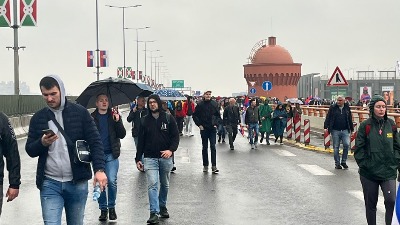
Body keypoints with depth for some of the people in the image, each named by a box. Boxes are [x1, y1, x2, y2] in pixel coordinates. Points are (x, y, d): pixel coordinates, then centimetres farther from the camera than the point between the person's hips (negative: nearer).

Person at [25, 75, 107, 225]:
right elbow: (30, 150, 8)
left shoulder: (80, 113, 0)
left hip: (77, 183, -1)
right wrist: (42, 143, -14)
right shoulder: (38, 118, 6)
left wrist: (99, 169, -17)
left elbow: (95, 143, -3)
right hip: (50, 184, 1)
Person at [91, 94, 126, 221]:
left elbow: (122, 135, 2)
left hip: (111, 155, 0)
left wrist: (117, 121, -12)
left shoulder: (114, 116, 8)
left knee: (112, 181, -10)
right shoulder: (92, 118, 6)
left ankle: (111, 207, 8)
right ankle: (103, 209, 16)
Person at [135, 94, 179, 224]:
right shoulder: (144, 121, 5)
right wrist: (138, 159, 4)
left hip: (165, 157, 1)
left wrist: (171, 150, -18)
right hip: (150, 158, -1)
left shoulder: (168, 118, 1)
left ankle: (162, 206, 34)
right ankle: (154, 213, -13)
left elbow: (175, 136, -1)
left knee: (165, 184, 14)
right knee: (152, 184, -12)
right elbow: (141, 141, 8)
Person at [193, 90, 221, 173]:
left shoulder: (214, 104, 2)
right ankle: (205, 165, 16)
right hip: (204, 129, 0)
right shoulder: (200, 104, -2)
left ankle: (214, 166, -6)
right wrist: (199, 125, -3)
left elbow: (218, 116, 10)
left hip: (212, 129, 0)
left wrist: (216, 123, -1)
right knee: (205, 147, 8)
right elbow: (195, 116, 4)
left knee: (213, 147, -5)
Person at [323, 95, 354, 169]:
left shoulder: (347, 108, 9)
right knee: (336, 147, 3)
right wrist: (326, 127, -11)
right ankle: (337, 163, 14)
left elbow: (350, 119, 17)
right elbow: (328, 118, 0)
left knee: (346, 144, -12)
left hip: (345, 130, 1)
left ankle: (343, 161, 5)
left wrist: (352, 128, 19)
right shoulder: (333, 108, 2)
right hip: (335, 130, -1)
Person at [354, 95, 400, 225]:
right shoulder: (365, 126, -4)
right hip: (369, 173, -1)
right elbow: (359, 148, -2)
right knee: (370, 204, 10)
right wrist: (364, 164, -7)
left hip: (388, 172, 1)